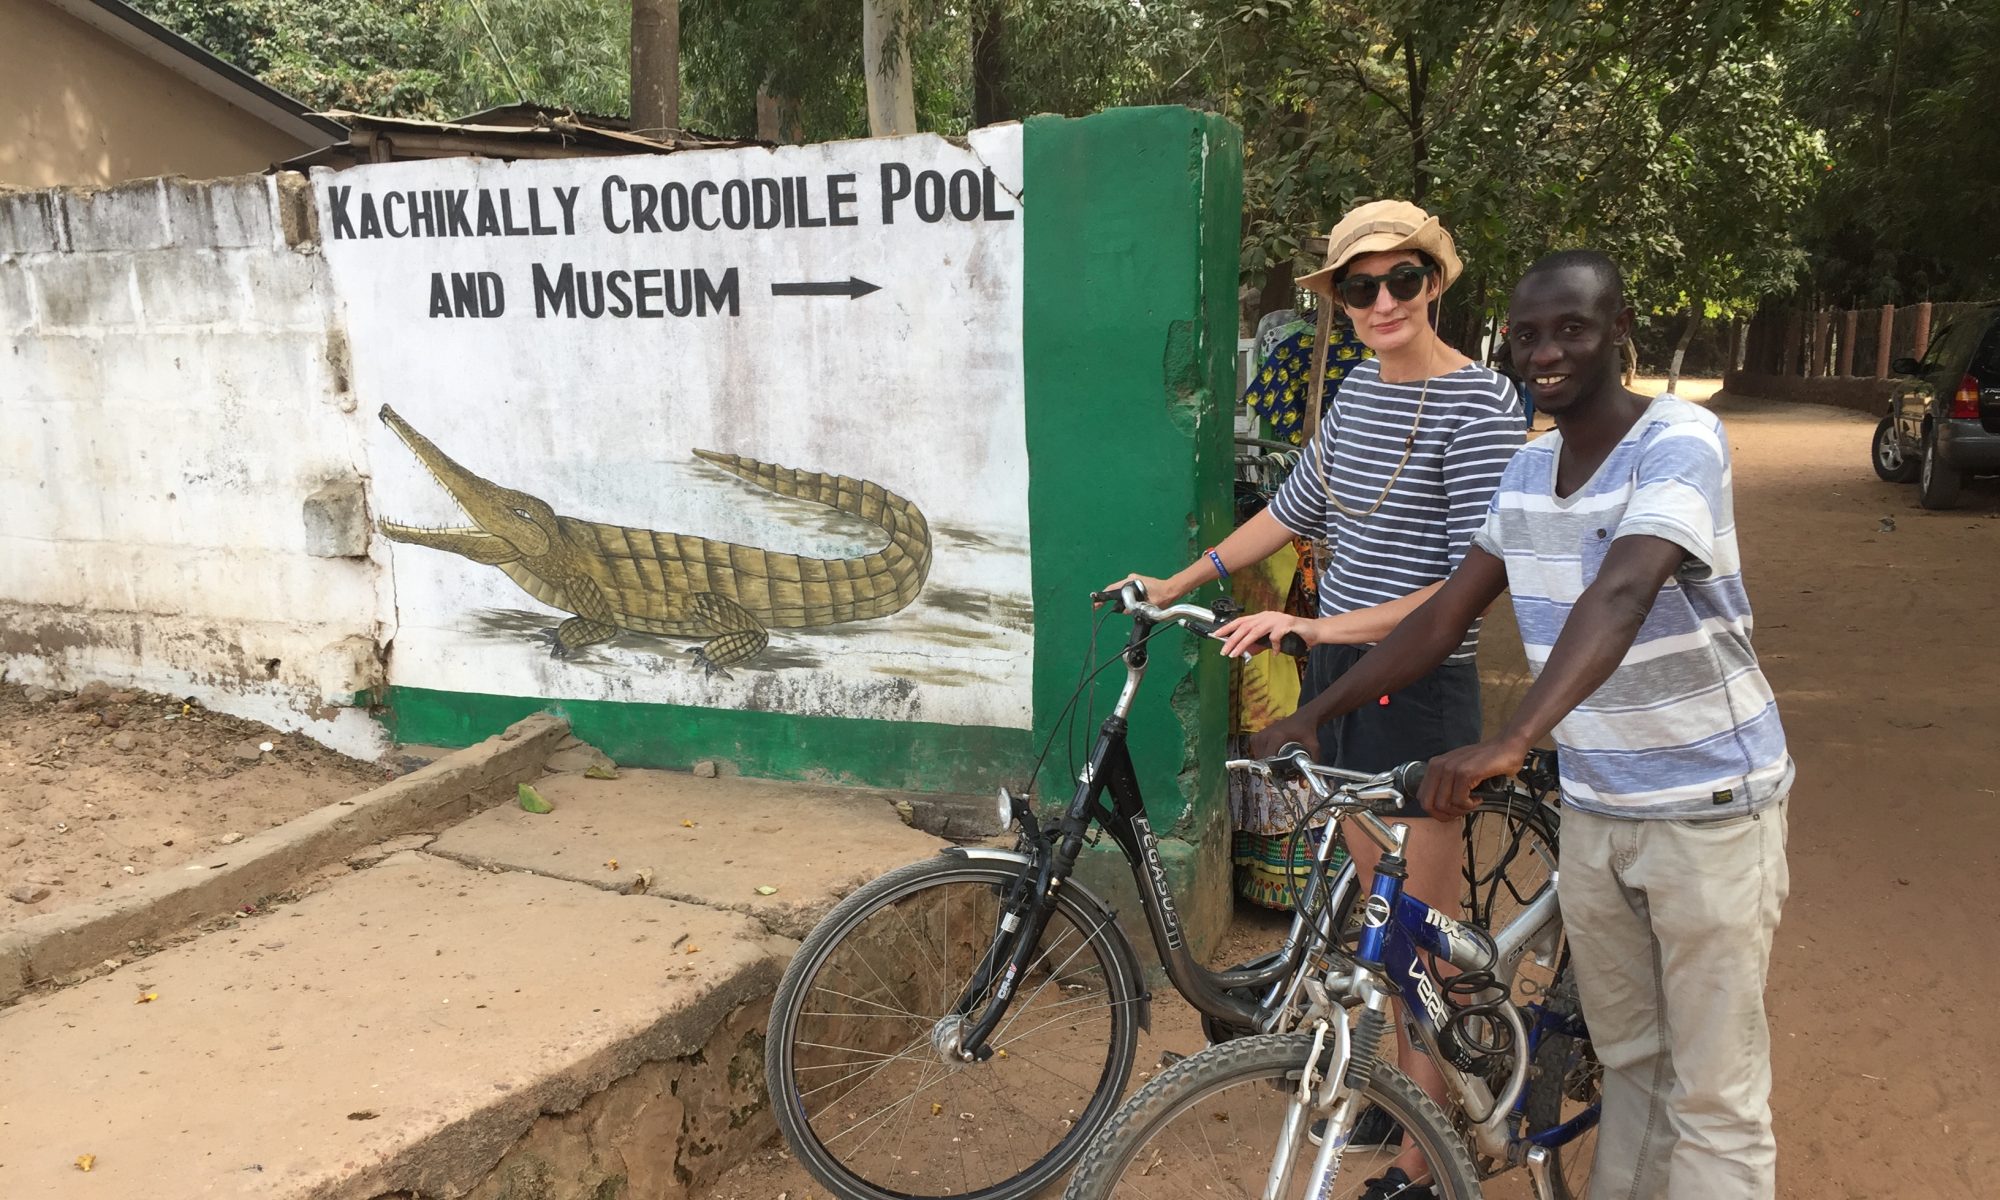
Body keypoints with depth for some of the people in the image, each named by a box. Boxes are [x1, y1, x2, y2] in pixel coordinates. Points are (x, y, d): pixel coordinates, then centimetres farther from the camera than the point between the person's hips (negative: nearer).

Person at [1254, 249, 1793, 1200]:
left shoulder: (1679, 442, -17)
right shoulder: (1528, 468, 4)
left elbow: (1620, 596, -34)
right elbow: (1446, 615, 7)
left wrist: (1511, 743, -48)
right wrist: (1312, 715, 0)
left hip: (1709, 807, -6)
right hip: (1594, 809, 6)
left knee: (1714, 1098, 3)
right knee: (1628, 1062, 18)